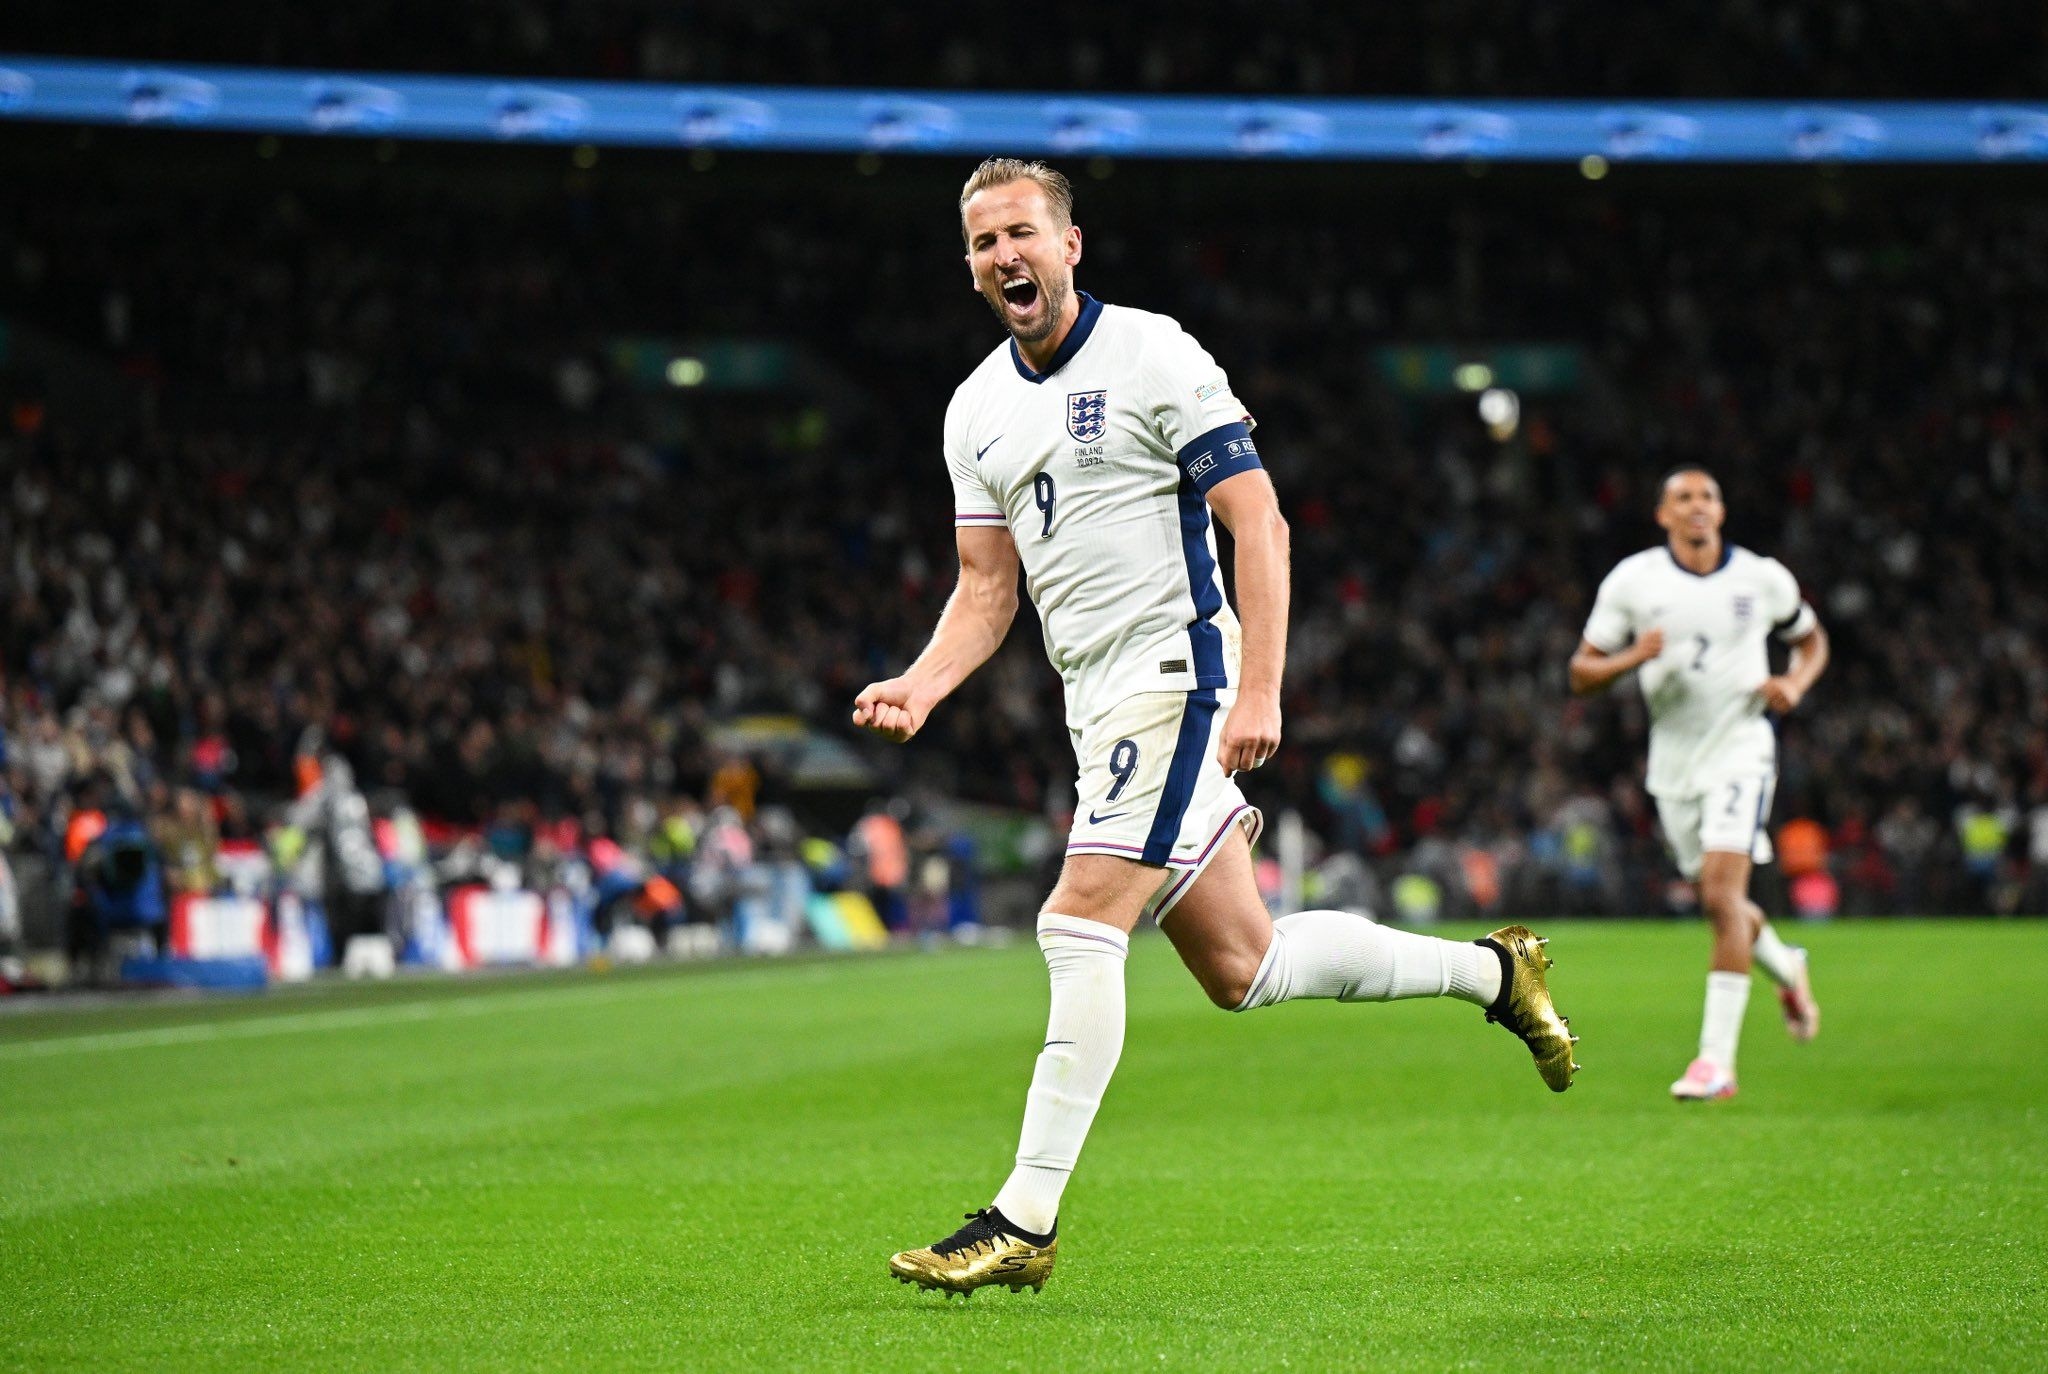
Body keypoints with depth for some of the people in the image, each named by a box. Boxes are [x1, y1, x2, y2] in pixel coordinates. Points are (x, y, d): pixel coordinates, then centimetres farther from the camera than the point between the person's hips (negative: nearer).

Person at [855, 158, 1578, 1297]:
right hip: (1097, 698, 8)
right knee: (1242, 967, 9)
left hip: (1177, 673, -7)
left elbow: (1259, 523, -11)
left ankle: (1027, 1221, -14)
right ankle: (1490, 971, 28)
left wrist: (1260, 692, -20)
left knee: (1081, 926, -16)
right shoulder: (977, 410, 12)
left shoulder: (1154, 357, -8)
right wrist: (921, 687, -4)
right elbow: (988, 587, 15)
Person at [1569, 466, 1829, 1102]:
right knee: (1718, 901, 12)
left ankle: (1716, 1059, -18)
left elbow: (1811, 639, 17)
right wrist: (1633, 657, -21)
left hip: (1741, 746, -3)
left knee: (1722, 893, -19)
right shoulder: (1631, 580, -2)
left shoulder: (1762, 578, -1)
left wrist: (1794, 684, -4)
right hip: (1673, 758, 3)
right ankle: (1787, 969, 46)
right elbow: (1581, 673, -1)